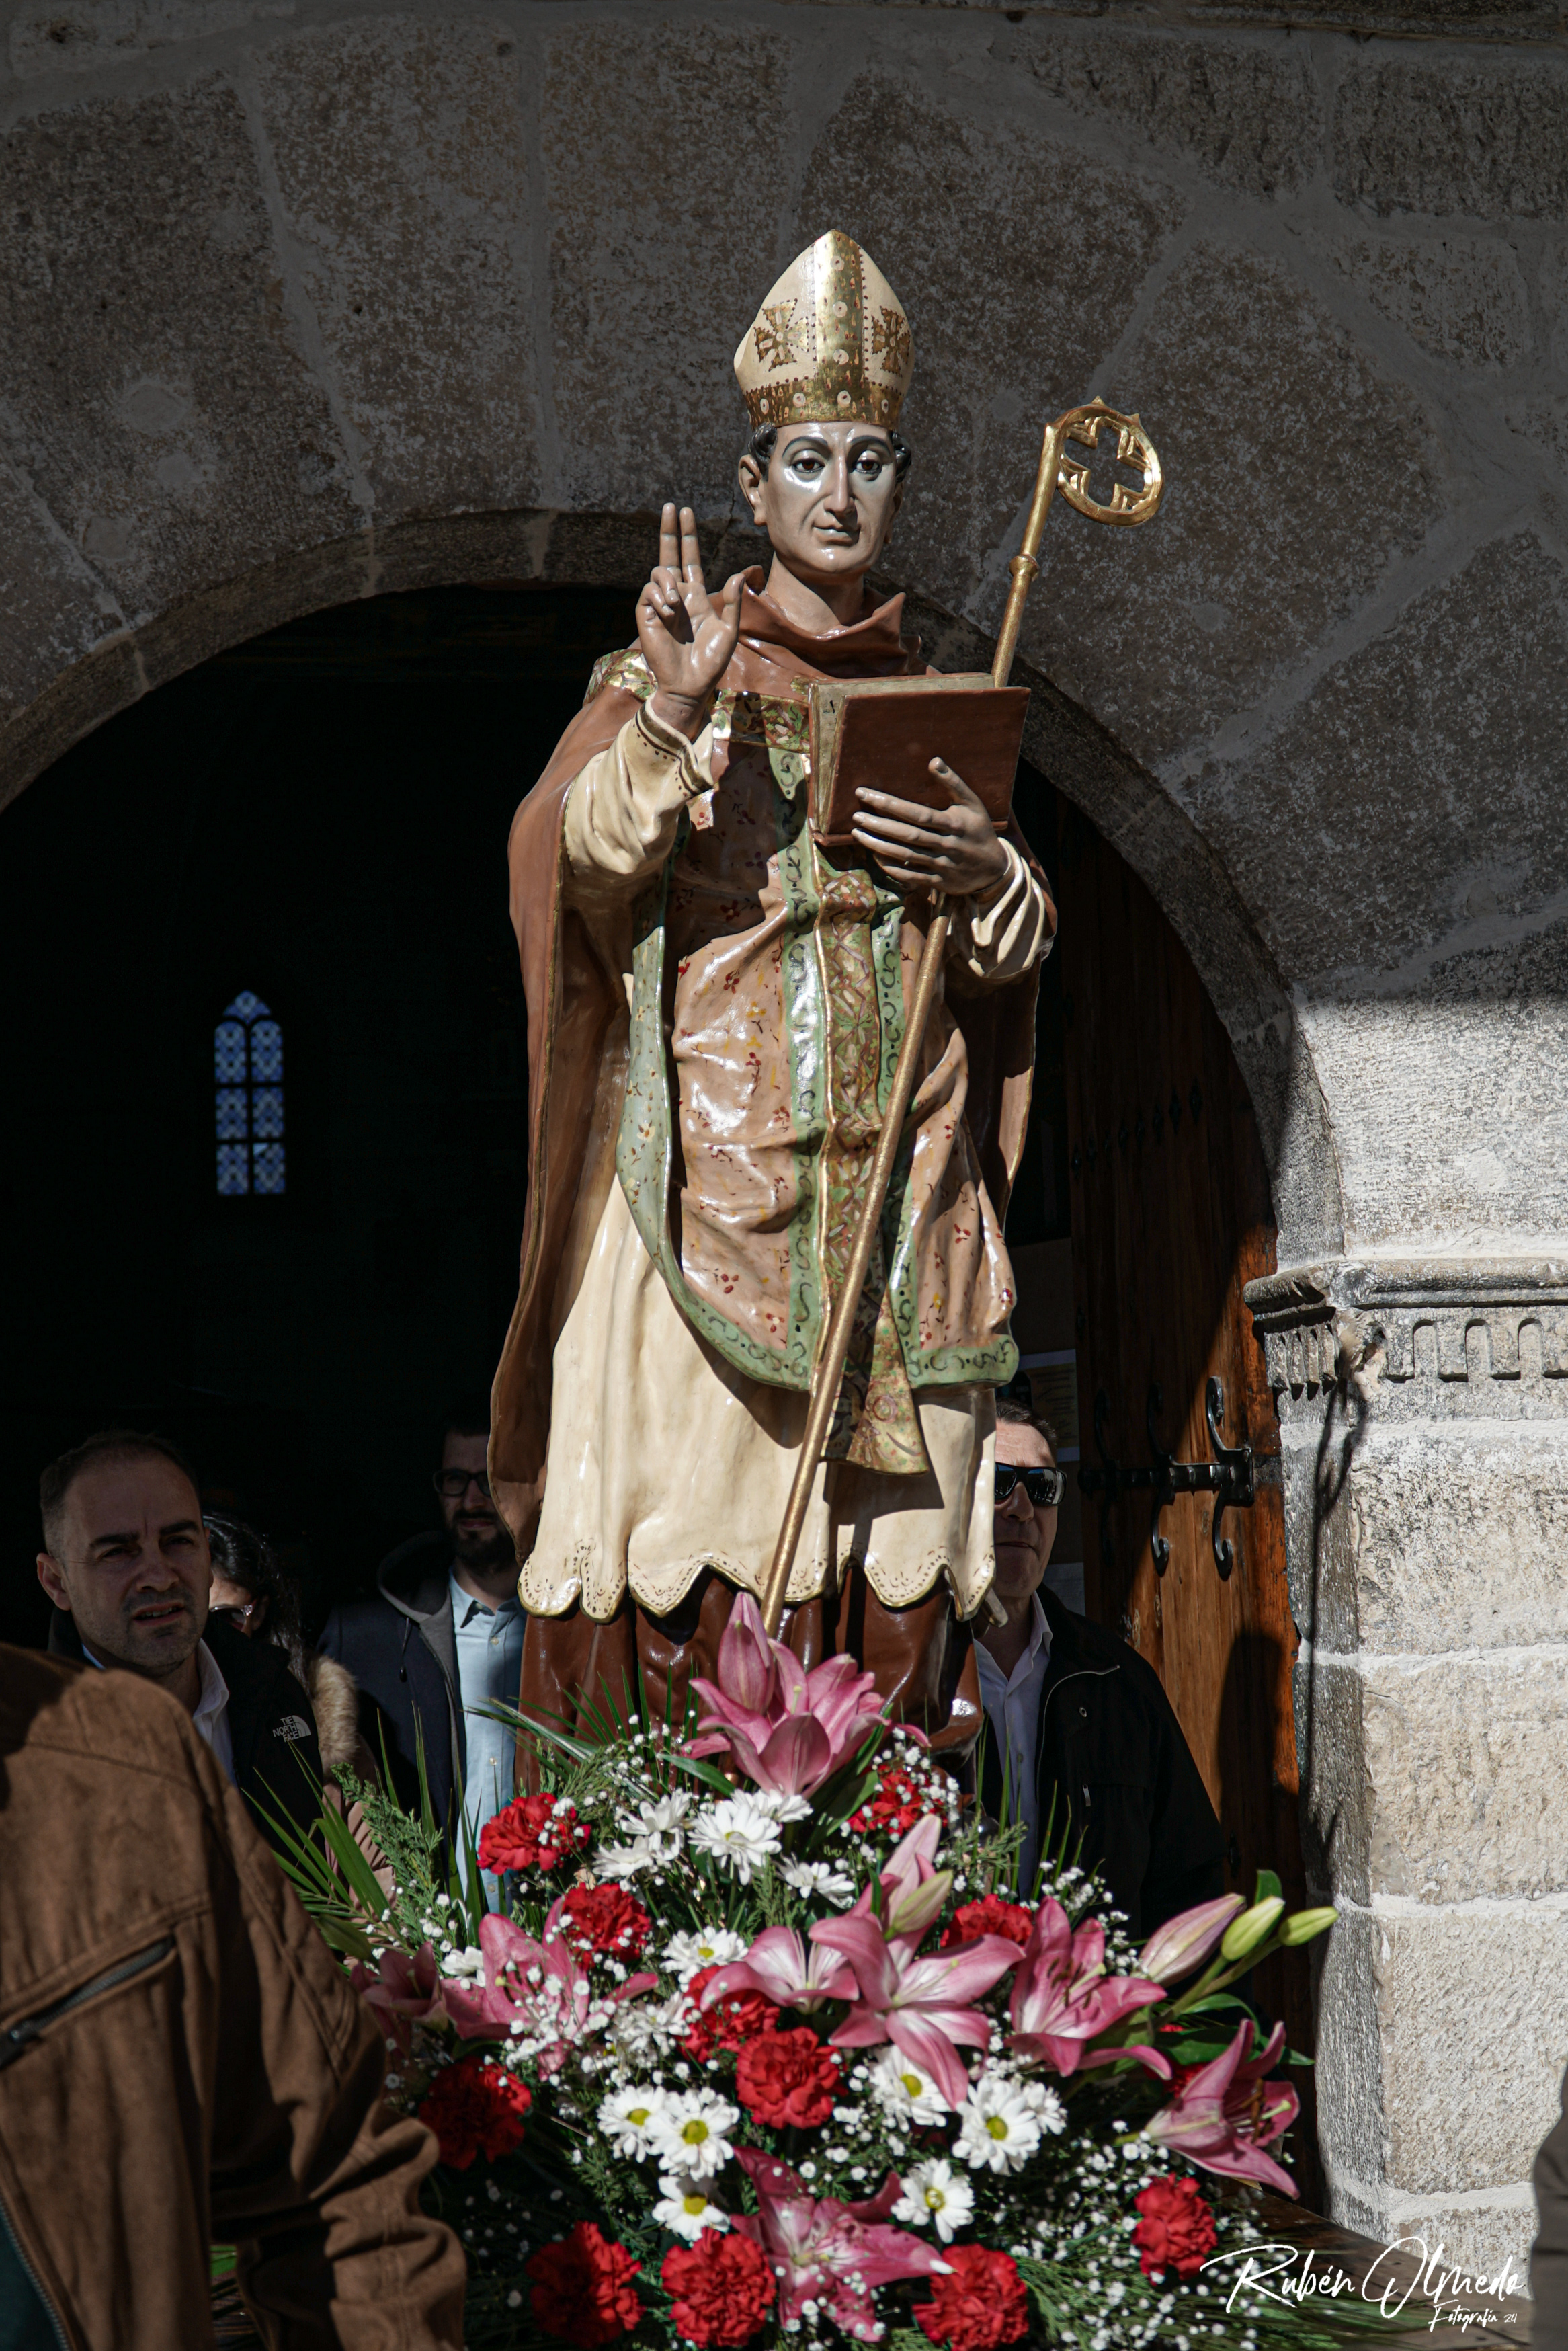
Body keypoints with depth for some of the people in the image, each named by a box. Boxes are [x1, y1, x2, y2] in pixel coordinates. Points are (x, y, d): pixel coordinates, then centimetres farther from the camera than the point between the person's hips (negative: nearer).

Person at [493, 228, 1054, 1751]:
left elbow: (1023, 942, 15)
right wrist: (675, 717, -26)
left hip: (906, 1171, 3)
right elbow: (585, 865, -10)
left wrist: (984, 873, -7)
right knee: (702, 1503, -10)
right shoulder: (669, 669, 5)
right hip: (716, 1172, -3)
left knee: (893, 1536, -2)